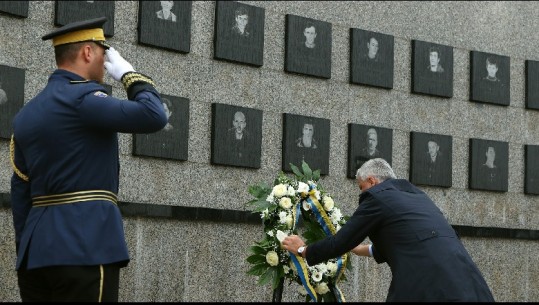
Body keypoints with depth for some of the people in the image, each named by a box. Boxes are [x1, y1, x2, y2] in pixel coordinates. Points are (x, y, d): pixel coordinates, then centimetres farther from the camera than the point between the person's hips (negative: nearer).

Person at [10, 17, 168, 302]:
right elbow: (153, 117, -18)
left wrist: (26, 249, 21)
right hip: (85, 246, -9)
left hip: (37, 249, 9)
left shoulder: (26, 114, 16)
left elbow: (20, 191, 17)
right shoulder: (81, 98, -10)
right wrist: (128, 73, -1)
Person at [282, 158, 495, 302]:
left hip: (427, 289, -7)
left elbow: (340, 242, 10)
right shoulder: (417, 195, 28)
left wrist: (303, 250, 29)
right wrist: (361, 249, 56)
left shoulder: (377, 196, 6)